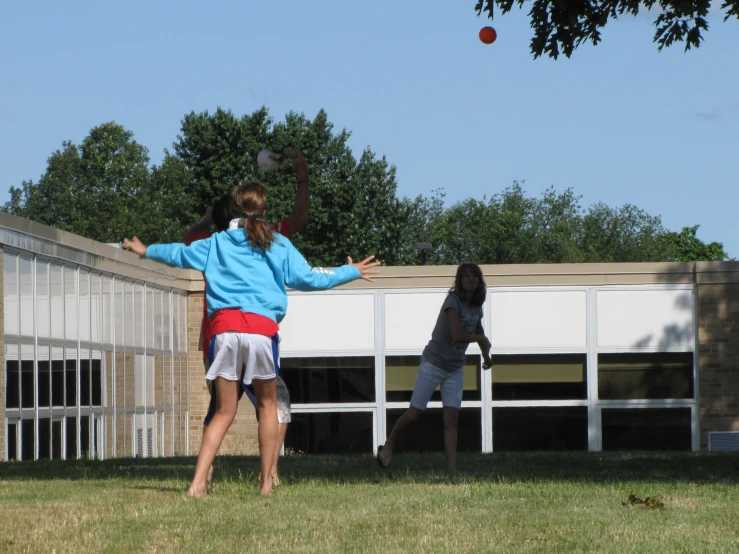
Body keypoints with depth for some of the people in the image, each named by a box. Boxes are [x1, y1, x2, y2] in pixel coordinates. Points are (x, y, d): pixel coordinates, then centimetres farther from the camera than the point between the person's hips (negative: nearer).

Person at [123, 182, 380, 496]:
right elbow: (308, 278, 10)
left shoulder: (216, 243, 18)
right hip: (261, 328, -2)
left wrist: (146, 251, 49)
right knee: (267, 405, 17)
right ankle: (266, 482, 14)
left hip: (223, 329, 2)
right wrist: (351, 272, 23)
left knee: (224, 412, 8)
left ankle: (198, 482, -7)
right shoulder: (278, 245, 12)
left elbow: (180, 254, 30)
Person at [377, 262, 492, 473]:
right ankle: (387, 447, 24)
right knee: (413, 414, 0)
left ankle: (452, 469, -7)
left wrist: (485, 354, 3)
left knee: (451, 420, -3)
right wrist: (482, 339, -13)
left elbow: (479, 333, 21)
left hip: (455, 369, 6)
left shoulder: (477, 306, 4)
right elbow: (457, 335, -30)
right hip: (433, 364, -6)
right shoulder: (453, 301, -19)